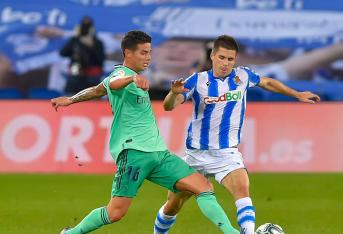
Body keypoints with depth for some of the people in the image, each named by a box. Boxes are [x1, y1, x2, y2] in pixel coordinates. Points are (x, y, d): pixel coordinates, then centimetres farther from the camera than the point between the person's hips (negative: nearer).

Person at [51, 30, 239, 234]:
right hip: (133, 151, -9)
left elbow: (98, 90, 31)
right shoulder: (121, 73, -5)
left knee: (204, 187, -6)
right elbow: (114, 83, -31)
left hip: (158, 152, 9)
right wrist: (133, 78, -52)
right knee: (116, 213, -13)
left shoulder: (133, 77, 21)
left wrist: (70, 100, 45)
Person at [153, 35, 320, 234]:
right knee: (173, 205, 9)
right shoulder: (198, 80, -7)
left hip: (227, 152, 0)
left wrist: (298, 94, 22)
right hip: (196, 154, 0)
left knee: (242, 189, -29)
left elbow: (268, 82, 19)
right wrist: (174, 93, -39)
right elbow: (168, 106, -16)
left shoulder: (243, 76, -1)